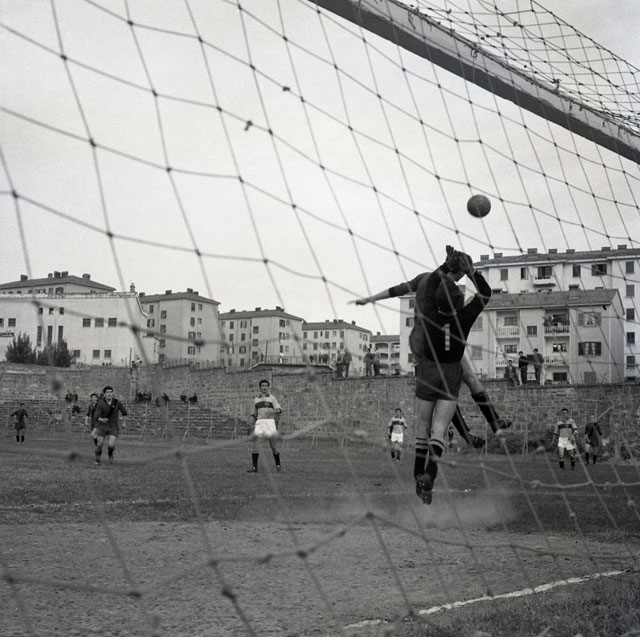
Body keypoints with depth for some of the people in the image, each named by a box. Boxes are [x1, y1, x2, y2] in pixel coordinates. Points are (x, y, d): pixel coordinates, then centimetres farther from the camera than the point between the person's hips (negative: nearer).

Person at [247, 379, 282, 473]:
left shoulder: (272, 398, 12)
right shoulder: (256, 400, 22)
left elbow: (279, 409, -2)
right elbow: (253, 414, 24)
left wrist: (275, 411, -26)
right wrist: (250, 424, 6)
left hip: (270, 422, -2)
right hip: (260, 422, 2)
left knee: (274, 446, -2)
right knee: (254, 442, -15)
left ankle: (278, 465, 19)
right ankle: (254, 467, -12)